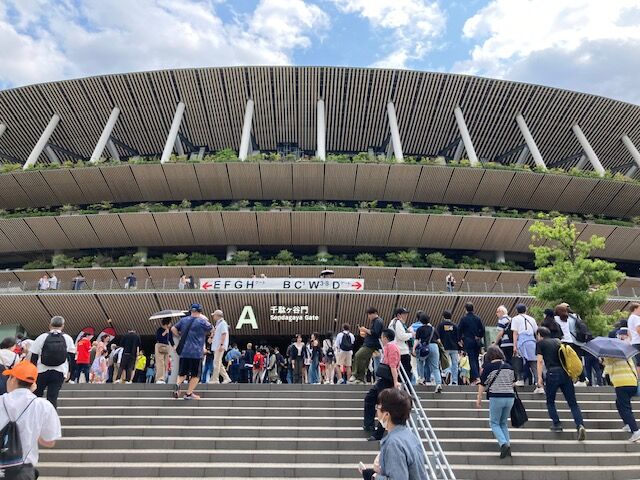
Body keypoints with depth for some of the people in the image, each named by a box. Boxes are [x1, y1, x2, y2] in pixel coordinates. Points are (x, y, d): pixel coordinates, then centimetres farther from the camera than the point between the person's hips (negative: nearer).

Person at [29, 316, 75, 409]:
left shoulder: (42, 337, -2)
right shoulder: (68, 339, 1)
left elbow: (33, 357, -1)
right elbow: (71, 357, 2)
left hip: (42, 371, 0)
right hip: (59, 373, 0)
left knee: (36, 396, 18)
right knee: (52, 397, 1)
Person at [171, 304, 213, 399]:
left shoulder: (183, 320, 8)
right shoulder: (202, 321, -6)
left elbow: (173, 329, 14)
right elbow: (212, 329, 10)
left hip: (183, 352, 4)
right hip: (196, 352, -4)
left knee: (182, 373, 15)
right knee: (195, 375, 7)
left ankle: (177, 384, -10)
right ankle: (189, 394, 6)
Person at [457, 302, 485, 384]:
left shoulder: (464, 319, -7)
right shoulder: (477, 318, 4)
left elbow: (459, 330, -6)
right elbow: (482, 329, 7)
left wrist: (459, 340, 5)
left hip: (468, 341, -4)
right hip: (477, 341, 4)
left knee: (472, 359, -4)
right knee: (476, 359, 14)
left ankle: (476, 378, -14)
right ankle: (477, 376, 16)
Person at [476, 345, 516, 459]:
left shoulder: (488, 367, -6)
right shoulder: (509, 366, 7)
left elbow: (482, 383, -3)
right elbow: (513, 382, 18)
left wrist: (479, 398, 6)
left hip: (496, 397, -5)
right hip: (510, 397, 5)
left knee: (494, 423, 7)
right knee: (504, 423, 18)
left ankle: (503, 444, -12)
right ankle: (508, 446, 11)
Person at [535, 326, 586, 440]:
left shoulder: (540, 343, 6)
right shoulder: (557, 341, 20)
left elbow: (540, 361, -3)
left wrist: (539, 377, -4)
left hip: (553, 372, -4)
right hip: (566, 373, 4)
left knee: (550, 401, 13)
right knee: (573, 403, 5)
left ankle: (557, 424, 8)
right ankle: (580, 425, -11)